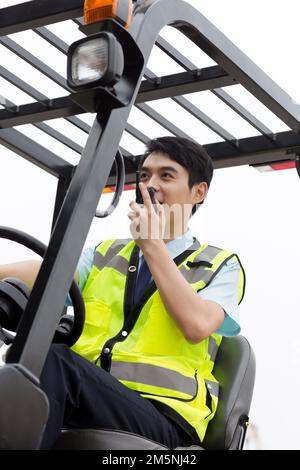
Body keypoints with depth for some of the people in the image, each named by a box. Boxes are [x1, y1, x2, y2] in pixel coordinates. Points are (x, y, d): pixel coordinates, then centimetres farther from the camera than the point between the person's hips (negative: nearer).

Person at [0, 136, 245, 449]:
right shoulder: (104, 254, 26)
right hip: (83, 402, 4)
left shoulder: (221, 266, 15)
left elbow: (197, 325, -8)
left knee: (53, 361, -34)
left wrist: (153, 243, -2)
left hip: (163, 416, -3)